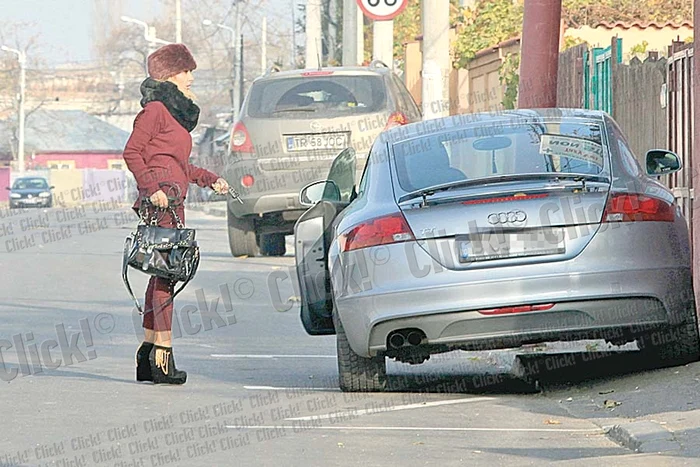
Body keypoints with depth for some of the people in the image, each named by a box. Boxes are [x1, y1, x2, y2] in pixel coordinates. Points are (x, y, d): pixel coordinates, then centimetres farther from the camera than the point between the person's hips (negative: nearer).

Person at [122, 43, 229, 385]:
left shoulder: (177, 112, 22)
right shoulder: (156, 109, -7)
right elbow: (132, 152, -13)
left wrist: (208, 178, 23)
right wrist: (152, 187, -21)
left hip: (173, 200, 10)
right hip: (160, 201, -10)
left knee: (163, 274, 10)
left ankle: (148, 353, 13)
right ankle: (162, 354, -15)